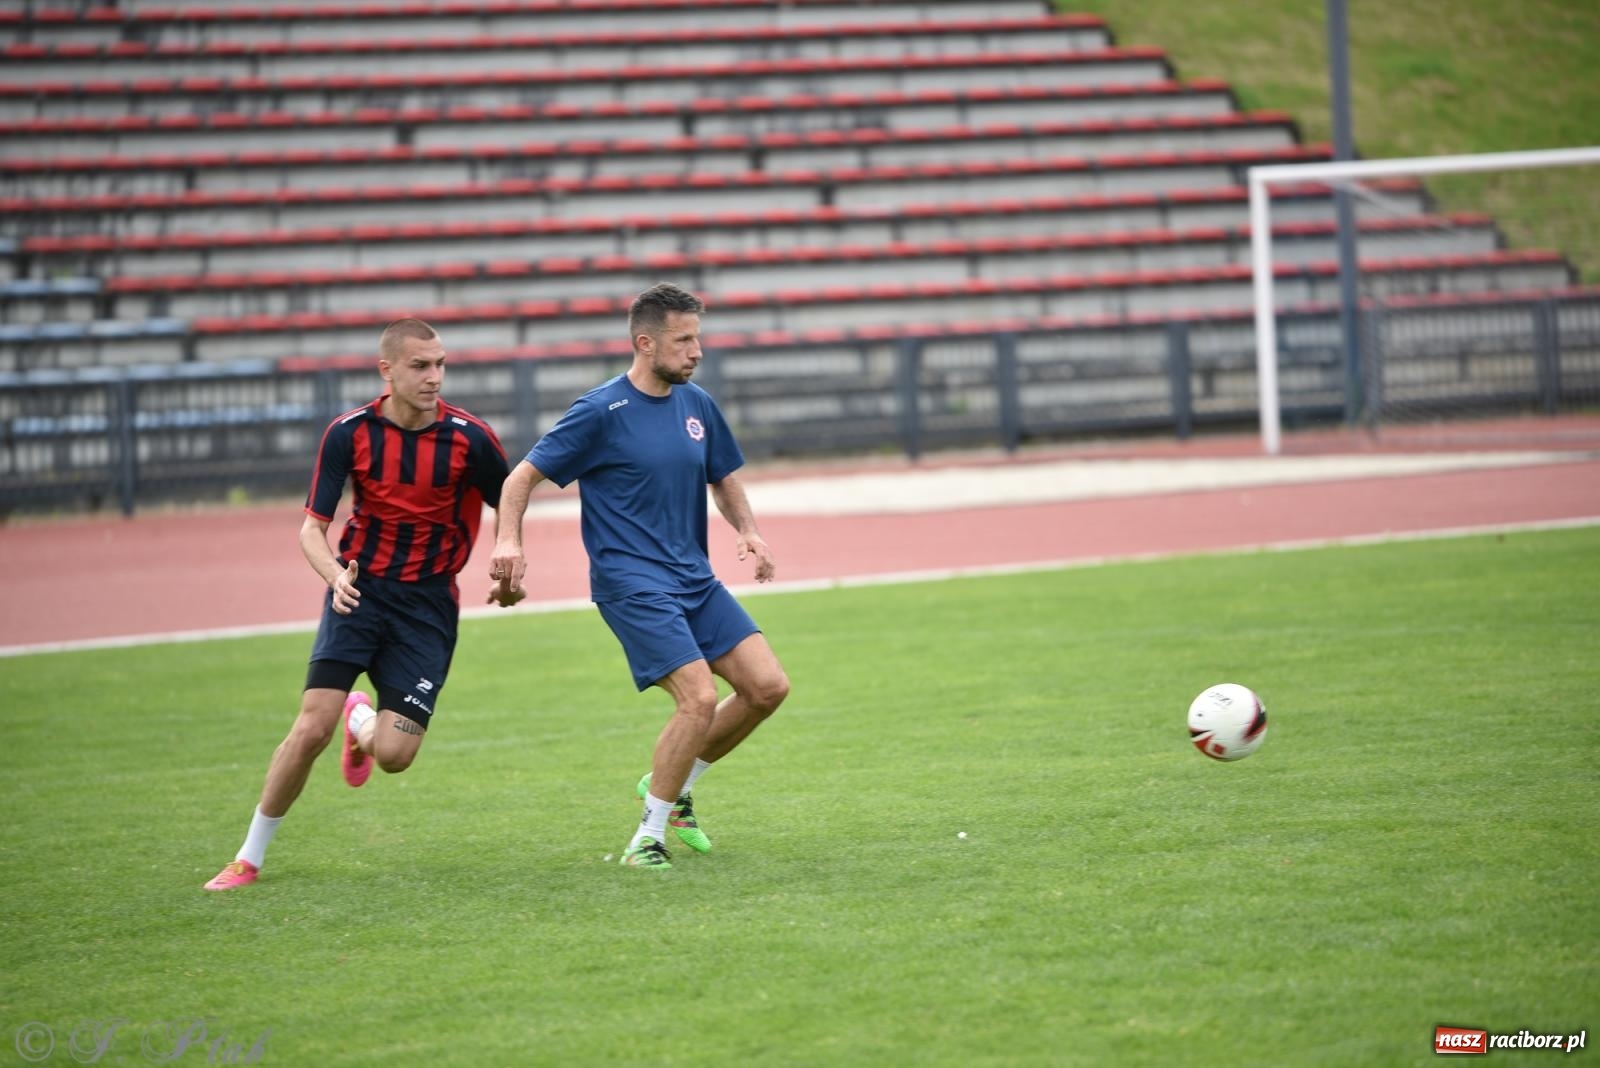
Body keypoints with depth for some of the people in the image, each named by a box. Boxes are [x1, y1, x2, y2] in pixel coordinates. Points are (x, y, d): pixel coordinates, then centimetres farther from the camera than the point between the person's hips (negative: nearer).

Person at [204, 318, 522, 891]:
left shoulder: (469, 437, -10)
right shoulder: (349, 433, -8)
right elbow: (312, 527, -7)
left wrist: (510, 575, -7)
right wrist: (336, 575, -26)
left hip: (428, 601, 0)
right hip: (360, 590, 0)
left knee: (394, 753, -10)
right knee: (311, 729, -14)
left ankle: (364, 720, 31)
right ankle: (249, 858, 3)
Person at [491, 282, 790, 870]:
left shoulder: (697, 404, 9)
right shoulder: (601, 412, -10)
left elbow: (724, 478, 24)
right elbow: (523, 476, -7)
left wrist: (748, 531, 5)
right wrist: (508, 541, -24)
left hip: (696, 577, 7)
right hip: (632, 582, -7)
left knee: (767, 686, -2)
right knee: (699, 698, -20)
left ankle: (672, 787, 18)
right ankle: (647, 838, -4)